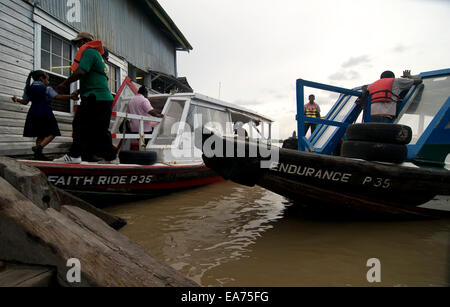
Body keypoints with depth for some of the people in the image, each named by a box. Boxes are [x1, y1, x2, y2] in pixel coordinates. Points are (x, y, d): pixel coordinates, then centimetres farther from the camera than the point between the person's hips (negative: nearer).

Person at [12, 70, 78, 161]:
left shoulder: (29, 88, 13)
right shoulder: (47, 89, -3)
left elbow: (25, 102, 16)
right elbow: (58, 97, -15)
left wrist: (17, 99, 36)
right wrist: (70, 96, -19)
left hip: (33, 114, 6)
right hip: (45, 114, -6)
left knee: (40, 135, 12)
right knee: (52, 133, 0)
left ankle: (38, 154, 9)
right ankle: (39, 147, -21)